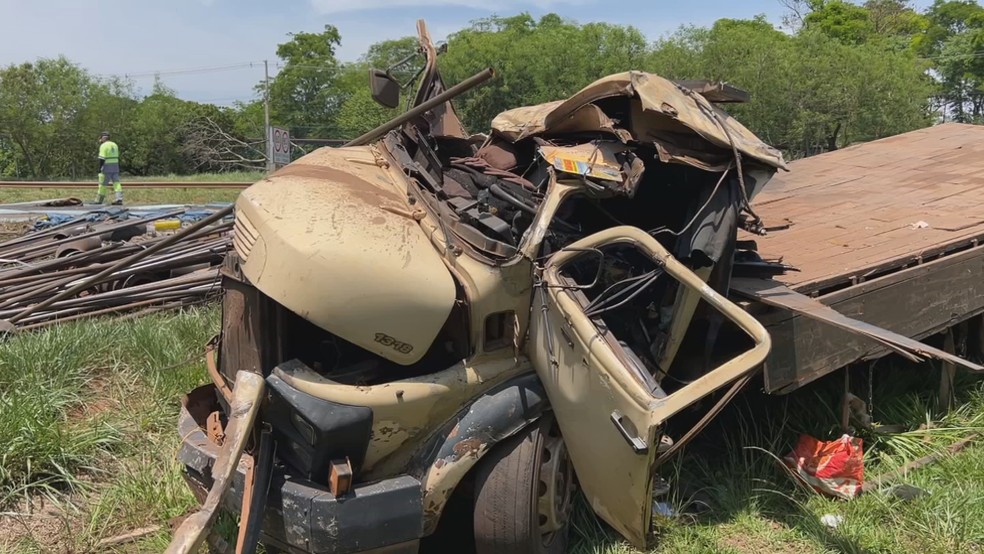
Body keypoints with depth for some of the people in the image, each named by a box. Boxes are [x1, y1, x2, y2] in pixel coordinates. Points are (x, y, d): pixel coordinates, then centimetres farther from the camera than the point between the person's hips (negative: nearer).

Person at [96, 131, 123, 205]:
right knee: (116, 182, 1)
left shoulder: (103, 146, -9)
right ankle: (119, 198, -10)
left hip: (107, 166, -6)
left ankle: (99, 200, 10)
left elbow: (102, 158, -14)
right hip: (115, 166, 6)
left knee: (103, 184, 2)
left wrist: (100, 168, -10)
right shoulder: (114, 145, 14)